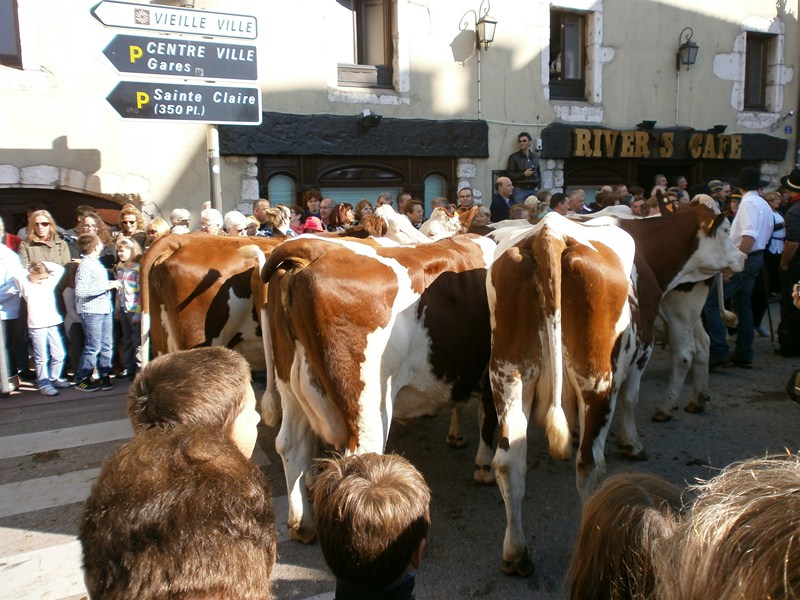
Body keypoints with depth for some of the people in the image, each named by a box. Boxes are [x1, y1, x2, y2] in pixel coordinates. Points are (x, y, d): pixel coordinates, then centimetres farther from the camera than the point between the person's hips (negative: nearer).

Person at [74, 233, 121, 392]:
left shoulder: (97, 263, 13)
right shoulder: (85, 265, -14)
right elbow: (80, 291, -23)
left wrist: (112, 284, 7)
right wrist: (106, 286, -22)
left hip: (105, 309, 8)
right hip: (91, 311, -8)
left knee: (106, 346, 12)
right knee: (93, 348, -1)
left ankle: (104, 376, 21)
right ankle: (82, 380, 11)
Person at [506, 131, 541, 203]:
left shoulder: (535, 156, 14)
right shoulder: (514, 157, 2)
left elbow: (538, 173, 21)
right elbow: (509, 174, -4)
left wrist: (538, 186, 7)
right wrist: (523, 174, -12)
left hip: (533, 190, 4)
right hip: (519, 189, -4)